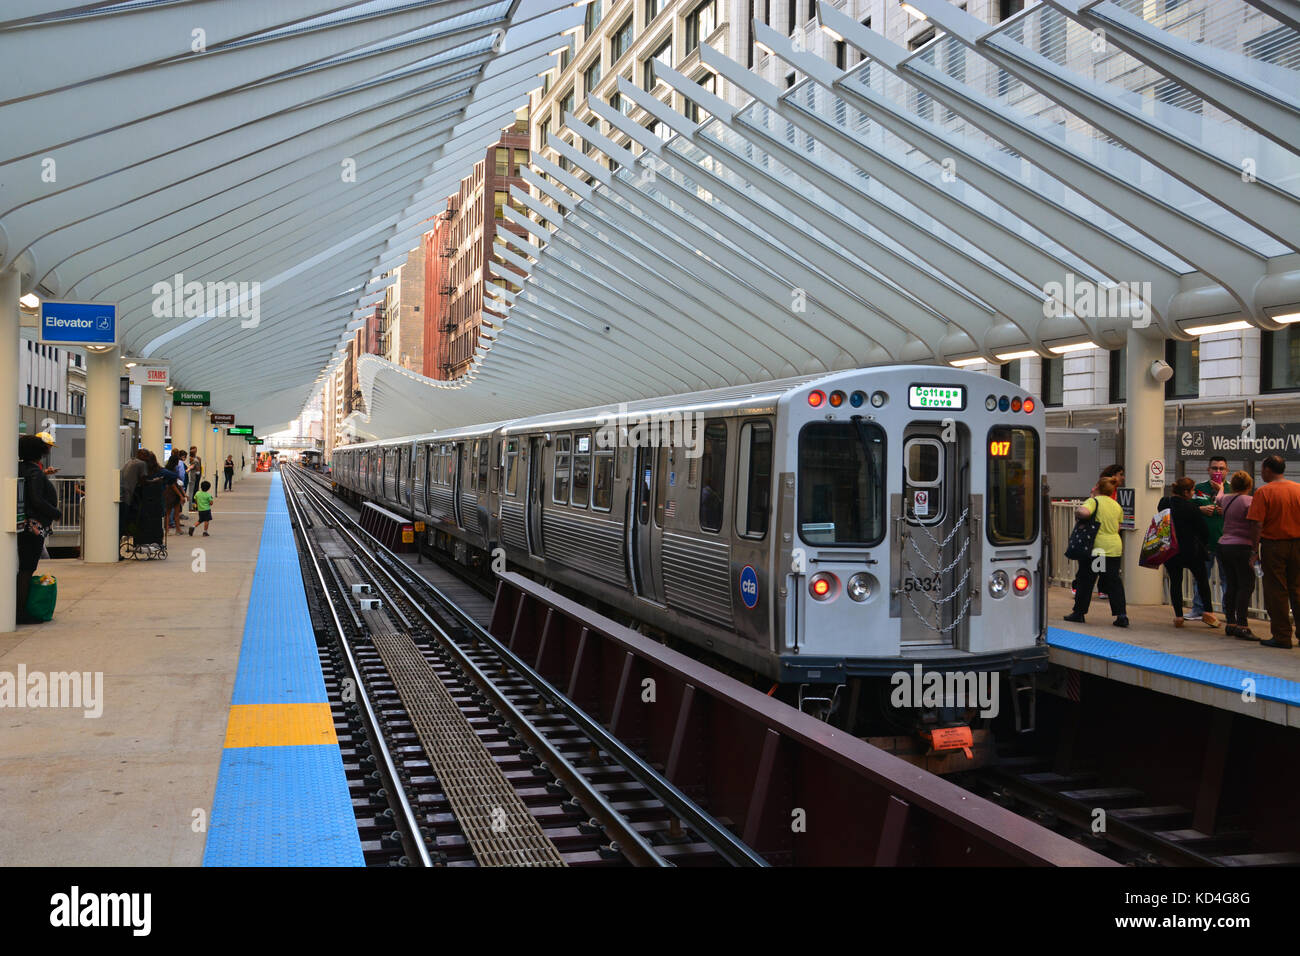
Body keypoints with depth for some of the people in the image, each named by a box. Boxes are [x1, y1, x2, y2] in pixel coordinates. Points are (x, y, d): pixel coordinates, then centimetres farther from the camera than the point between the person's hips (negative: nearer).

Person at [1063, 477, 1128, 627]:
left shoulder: (1094, 501, -7)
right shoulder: (1117, 506, 12)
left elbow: (1084, 512, -27)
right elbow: (1118, 528, 17)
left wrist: (1077, 511, -7)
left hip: (1096, 547, -5)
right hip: (1114, 547, 5)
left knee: (1085, 580, 6)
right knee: (1114, 582, 7)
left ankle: (1079, 613, 13)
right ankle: (1121, 614, -2)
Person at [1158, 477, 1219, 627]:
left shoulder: (1164, 503, -1)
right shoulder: (1191, 508, -16)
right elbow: (1203, 531, -9)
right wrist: (1201, 544, 13)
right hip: (1191, 551, -4)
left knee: (1175, 581, 10)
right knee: (1202, 579, 15)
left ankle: (1178, 616, 7)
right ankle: (1208, 611, 12)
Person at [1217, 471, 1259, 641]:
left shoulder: (1225, 498, 10)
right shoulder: (1249, 501, -10)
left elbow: (1217, 501, 36)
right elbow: (1255, 527, -14)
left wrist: (1220, 487, 55)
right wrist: (1255, 546, -3)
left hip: (1223, 545, 7)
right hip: (1241, 548, -7)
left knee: (1231, 585, 11)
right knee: (1246, 585, -6)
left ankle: (1230, 623, 13)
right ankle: (1241, 625, -11)